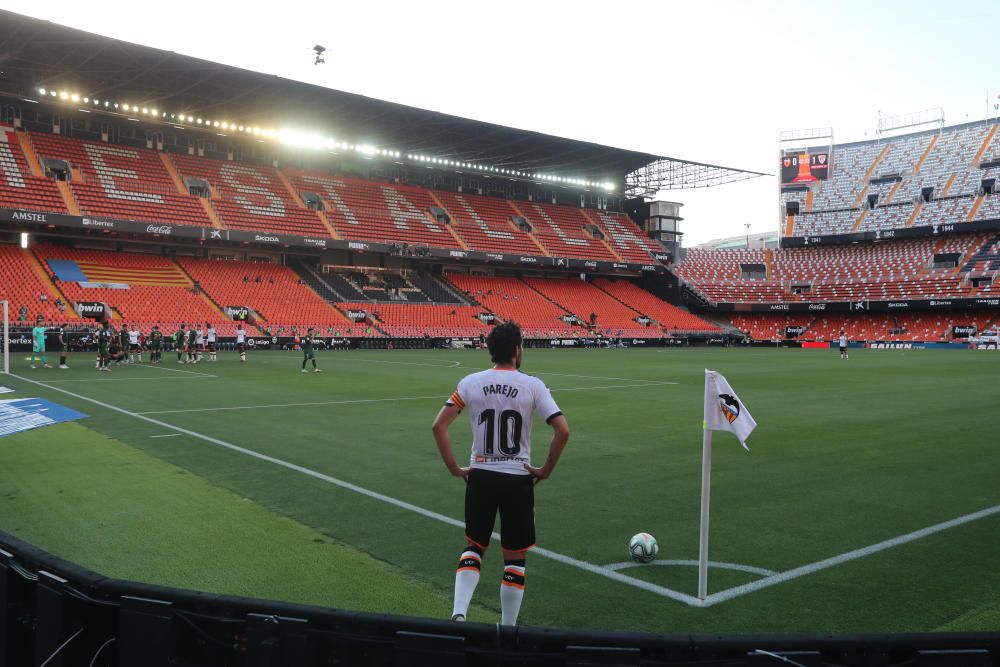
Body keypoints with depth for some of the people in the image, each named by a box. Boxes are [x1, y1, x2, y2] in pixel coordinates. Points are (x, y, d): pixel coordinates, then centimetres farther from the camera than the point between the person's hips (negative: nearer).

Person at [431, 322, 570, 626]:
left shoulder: (471, 382, -2)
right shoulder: (532, 385, -7)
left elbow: (439, 426, -7)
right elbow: (562, 431, -14)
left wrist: (454, 468, 1)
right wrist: (546, 470, -2)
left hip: (480, 476, 2)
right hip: (518, 479, -2)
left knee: (473, 548, 20)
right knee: (515, 559, 13)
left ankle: (458, 613, 3)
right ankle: (507, 630, 19)